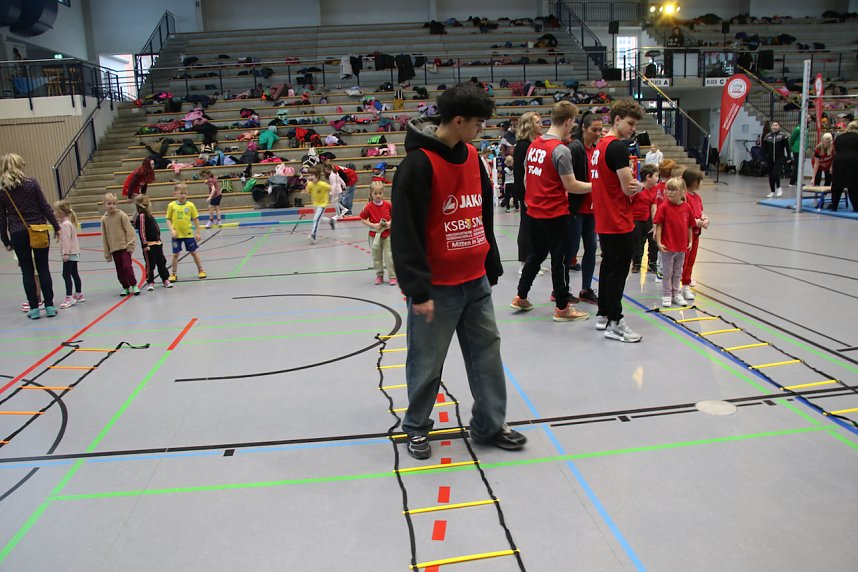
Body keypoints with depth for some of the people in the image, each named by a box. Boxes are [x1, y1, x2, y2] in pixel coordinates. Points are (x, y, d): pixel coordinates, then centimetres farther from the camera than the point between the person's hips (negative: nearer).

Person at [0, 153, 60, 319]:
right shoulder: (32, 183, -4)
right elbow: (45, 207, -5)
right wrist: (56, 226, 2)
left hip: (18, 234, 1)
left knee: (27, 271, 7)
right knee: (43, 269, 5)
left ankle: (34, 308, 8)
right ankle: (49, 306, 5)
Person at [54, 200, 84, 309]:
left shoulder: (65, 224, -17)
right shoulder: (68, 222, 14)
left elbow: (66, 240, -22)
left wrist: (65, 253, -24)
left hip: (69, 253, -11)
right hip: (74, 253, 11)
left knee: (66, 274, -11)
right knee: (74, 273, 17)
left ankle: (69, 297, -13)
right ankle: (79, 294, 25)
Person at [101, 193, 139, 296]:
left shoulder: (121, 215, -5)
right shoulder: (104, 219, 5)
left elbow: (129, 230, -5)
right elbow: (104, 237, 9)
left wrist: (130, 245, -11)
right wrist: (107, 253, 8)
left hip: (124, 246, -4)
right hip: (114, 249, 4)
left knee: (127, 266, -11)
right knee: (119, 270, 8)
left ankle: (134, 285, 3)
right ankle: (125, 287, 20)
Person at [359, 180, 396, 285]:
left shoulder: (388, 204, -3)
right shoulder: (369, 207, -8)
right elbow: (363, 220, -3)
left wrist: (391, 223, -11)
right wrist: (373, 225, -16)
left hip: (387, 234, 0)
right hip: (374, 235, 0)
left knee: (389, 256, -2)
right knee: (376, 257, 10)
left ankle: (393, 276, 6)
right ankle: (379, 276, 25)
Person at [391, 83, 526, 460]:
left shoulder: (472, 156, 8)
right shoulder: (418, 163, -16)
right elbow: (405, 231, -19)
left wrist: (492, 267, 19)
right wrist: (418, 290, -20)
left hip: (475, 281, 7)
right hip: (437, 287, -7)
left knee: (488, 353, 13)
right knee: (427, 364, 8)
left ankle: (490, 425, 29)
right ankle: (417, 427, 29)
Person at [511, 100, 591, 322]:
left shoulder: (534, 145, 6)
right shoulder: (561, 150, -18)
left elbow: (526, 179, 13)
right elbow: (571, 185, -18)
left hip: (535, 212, 8)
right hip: (556, 214, -7)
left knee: (536, 254, 20)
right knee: (560, 259, 3)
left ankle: (520, 297, 28)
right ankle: (562, 308, 12)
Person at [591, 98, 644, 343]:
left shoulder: (599, 146, 13)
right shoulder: (618, 147, -17)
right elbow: (629, 188, -18)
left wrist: (631, 185, -2)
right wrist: (639, 186, 3)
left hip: (604, 221, 10)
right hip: (619, 223, -10)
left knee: (608, 267, 17)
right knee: (618, 272, -2)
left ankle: (603, 315, 26)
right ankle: (614, 323, 4)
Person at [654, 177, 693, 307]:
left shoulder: (686, 207, 0)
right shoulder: (664, 206, -11)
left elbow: (689, 226, 8)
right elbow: (658, 225, -10)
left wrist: (690, 242, 8)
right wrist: (659, 242, -14)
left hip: (682, 247, 4)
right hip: (667, 247, -4)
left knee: (678, 273, 16)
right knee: (667, 272, 6)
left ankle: (676, 294, 28)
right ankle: (666, 296, 17)